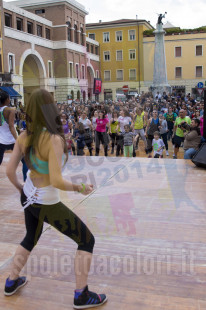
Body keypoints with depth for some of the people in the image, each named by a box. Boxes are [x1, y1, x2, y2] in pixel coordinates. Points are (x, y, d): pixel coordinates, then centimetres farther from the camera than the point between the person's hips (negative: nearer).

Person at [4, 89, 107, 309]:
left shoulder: (24, 137, -7)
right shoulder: (54, 139, -27)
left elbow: (9, 171, -2)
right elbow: (56, 181, -31)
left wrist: (20, 188, 17)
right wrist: (80, 188, -15)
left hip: (28, 197, 7)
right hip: (47, 204, -7)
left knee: (31, 238, 33)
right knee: (87, 240, 8)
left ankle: (12, 282, 47)